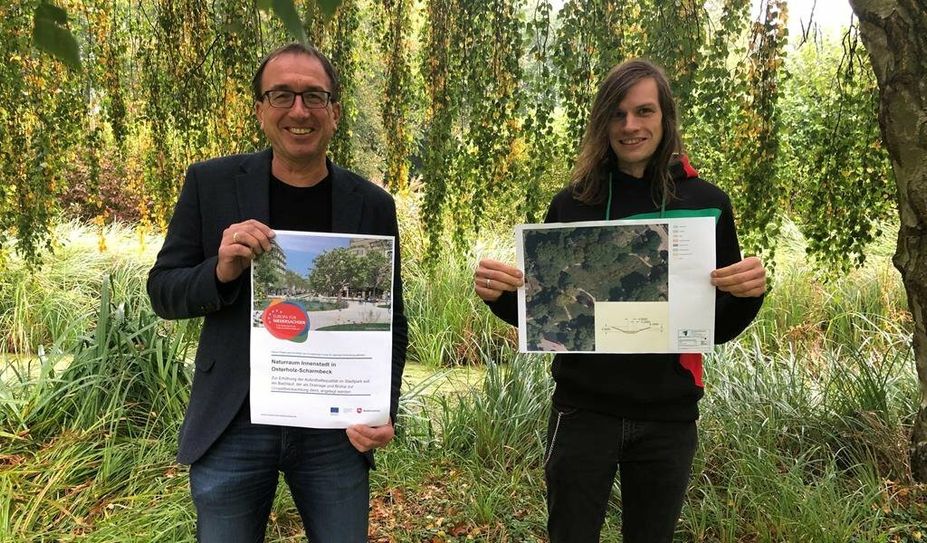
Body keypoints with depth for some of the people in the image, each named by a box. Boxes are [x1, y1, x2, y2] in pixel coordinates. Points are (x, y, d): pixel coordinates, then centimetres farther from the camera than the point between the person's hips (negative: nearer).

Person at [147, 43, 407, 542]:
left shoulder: (373, 205, -1)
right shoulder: (211, 183, -3)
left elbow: (391, 324, 5)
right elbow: (162, 291, 2)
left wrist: (384, 411, -10)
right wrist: (221, 271, -19)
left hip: (336, 429, 1)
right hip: (232, 427, 0)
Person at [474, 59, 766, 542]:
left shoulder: (706, 203, -1)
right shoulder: (572, 203, -2)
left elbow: (720, 327, 3)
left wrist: (749, 293, -18)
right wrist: (499, 293, -16)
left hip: (668, 417, 1)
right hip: (583, 411, 0)